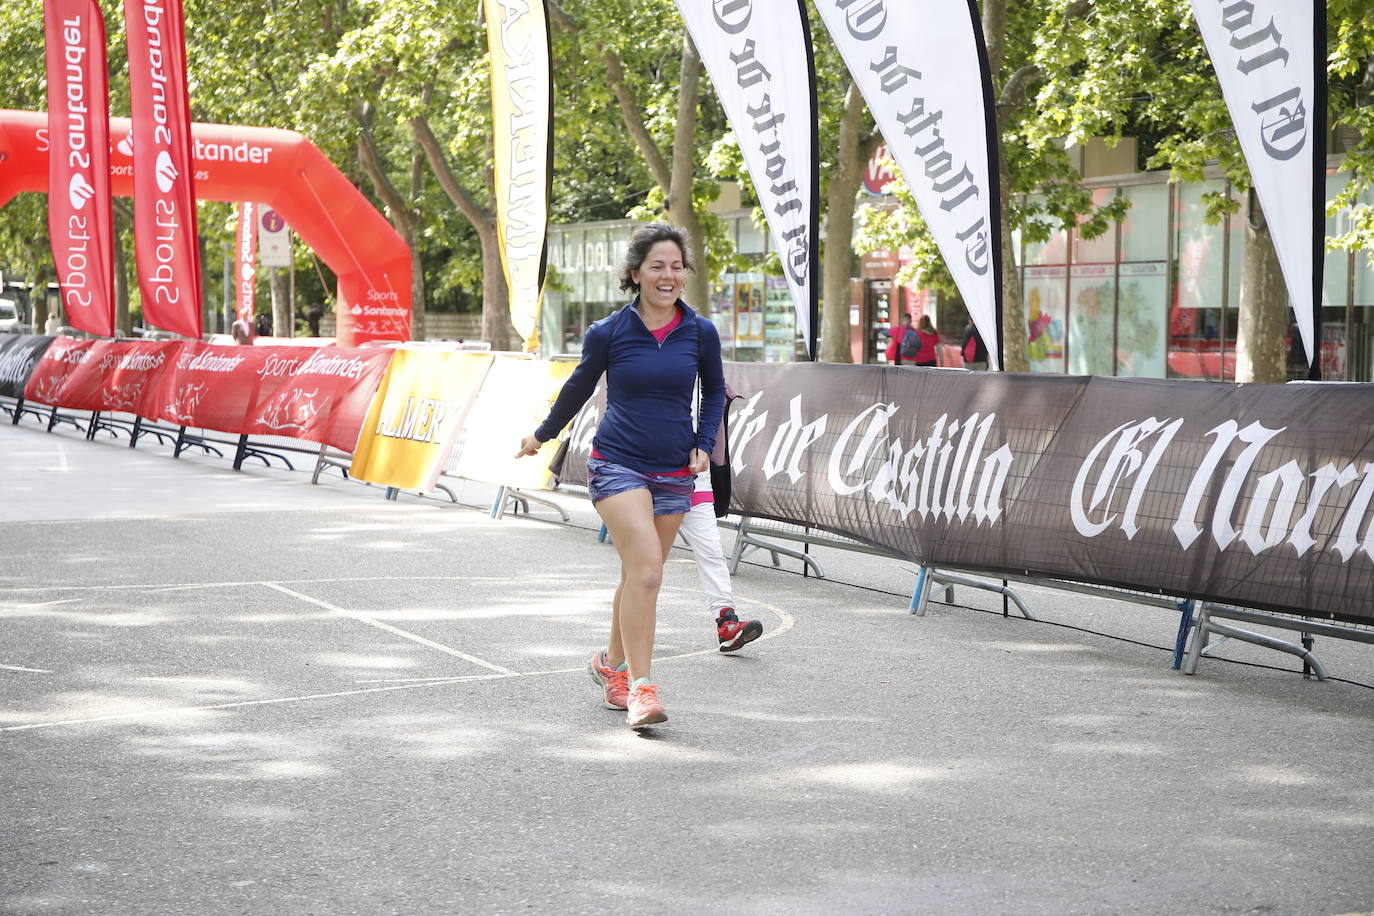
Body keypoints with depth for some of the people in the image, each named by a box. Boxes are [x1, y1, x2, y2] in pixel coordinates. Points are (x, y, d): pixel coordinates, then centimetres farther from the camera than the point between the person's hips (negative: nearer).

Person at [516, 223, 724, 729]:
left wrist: (704, 444, 5)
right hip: (618, 464, -3)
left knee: (640, 577, 10)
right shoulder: (608, 332, -6)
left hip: (674, 473, 3)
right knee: (646, 570, -19)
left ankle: (611, 664, 33)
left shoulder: (700, 333, 1)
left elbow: (715, 392, 18)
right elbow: (579, 387, 12)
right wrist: (541, 435, 24)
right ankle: (641, 687, -15)